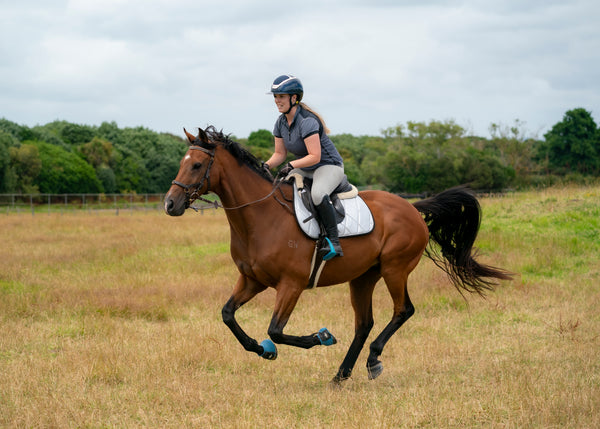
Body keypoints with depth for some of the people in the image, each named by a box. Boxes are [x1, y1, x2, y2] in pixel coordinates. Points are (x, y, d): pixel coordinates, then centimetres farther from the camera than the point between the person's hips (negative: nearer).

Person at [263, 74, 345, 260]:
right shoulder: (281, 122, 3)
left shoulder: (307, 121, -23)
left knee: (318, 194, -38)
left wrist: (291, 165, -35)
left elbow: (315, 156, -27)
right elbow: (280, 153, 9)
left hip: (329, 165, -9)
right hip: (304, 169, 9)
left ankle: (334, 241, -30)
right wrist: (267, 165, -10)